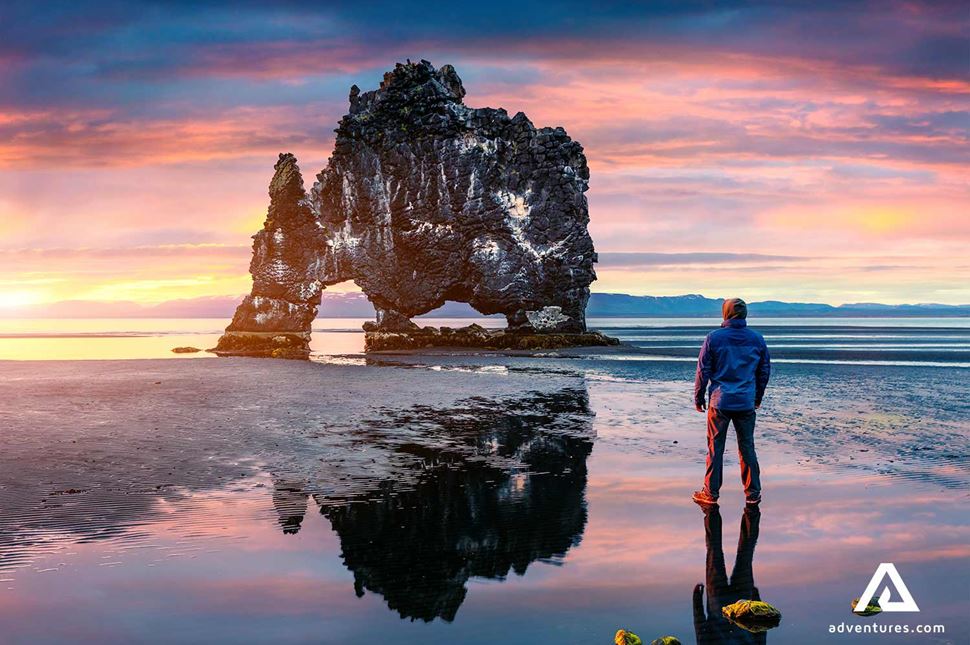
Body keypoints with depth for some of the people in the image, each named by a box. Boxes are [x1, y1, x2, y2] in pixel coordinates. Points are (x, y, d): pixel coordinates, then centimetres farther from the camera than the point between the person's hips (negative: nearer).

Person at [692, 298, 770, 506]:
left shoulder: (714, 338, -7)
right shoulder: (757, 339, 2)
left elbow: (703, 371, -4)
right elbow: (765, 371, 11)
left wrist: (698, 398, 6)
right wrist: (758, 397, 24)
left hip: (719, 402, -2)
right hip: (746, 403, 2)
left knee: (715, 448, 5)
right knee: (747, 448, 11)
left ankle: (711, 493, 11)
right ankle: (753, 493, 14)